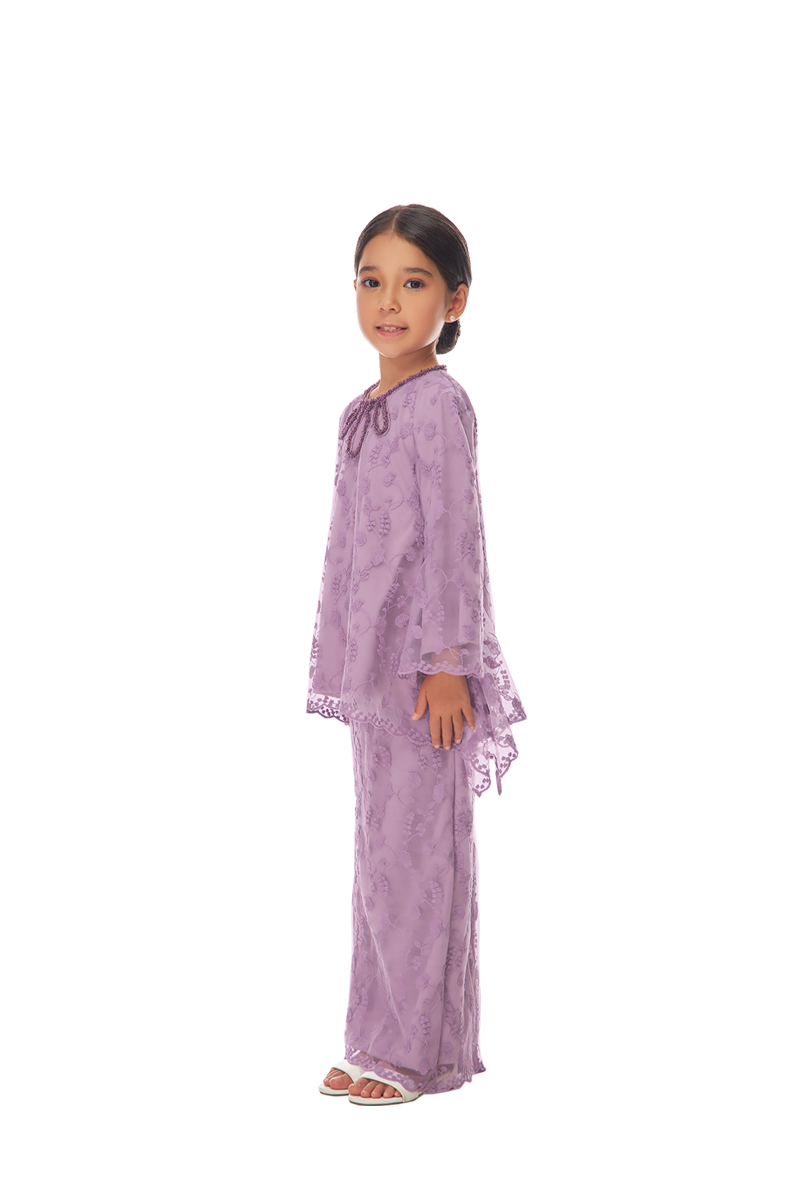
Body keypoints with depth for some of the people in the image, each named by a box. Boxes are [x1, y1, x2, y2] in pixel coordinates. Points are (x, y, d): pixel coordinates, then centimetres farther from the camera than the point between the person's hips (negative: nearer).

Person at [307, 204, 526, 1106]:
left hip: (423, 665, -9)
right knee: (380, 851, 12)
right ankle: (380, 1039, 20)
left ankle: (423, 1049, 6)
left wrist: (448, 661, -18)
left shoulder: (438, 403, -11)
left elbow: (453, 535, -15)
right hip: (375, 662, 9)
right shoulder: (364, 411, 14)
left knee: (418, 849, -3)